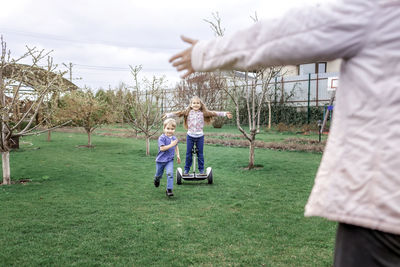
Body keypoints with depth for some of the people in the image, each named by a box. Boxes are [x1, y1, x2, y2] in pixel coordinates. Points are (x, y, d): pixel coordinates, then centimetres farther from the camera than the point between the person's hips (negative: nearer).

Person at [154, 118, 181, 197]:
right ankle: (156, 180, 51)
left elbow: (176, 147, 22)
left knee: (170, 174, -17)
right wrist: (171, 145, -28)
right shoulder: (162, 137, -16)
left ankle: (169, 190, -9)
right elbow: (162, 148, -25)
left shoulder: (174, 138, 2)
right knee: (159, 175, 15)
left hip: (170, 160, 3)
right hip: (161, 160, -2)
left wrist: (178, 155, 17)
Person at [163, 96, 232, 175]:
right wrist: (168, 115, -14)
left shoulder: (203, 113, -3)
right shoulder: (188, 112, -1)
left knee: (200, 153, 7)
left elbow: (213, 113, -7)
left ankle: (201, 169, 18)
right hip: (190, 136, 0)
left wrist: (225, 114, -13)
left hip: (200, 136, 0)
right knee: (188, 153, 8)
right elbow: (178, 113, -5)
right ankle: (186, 169, 19)